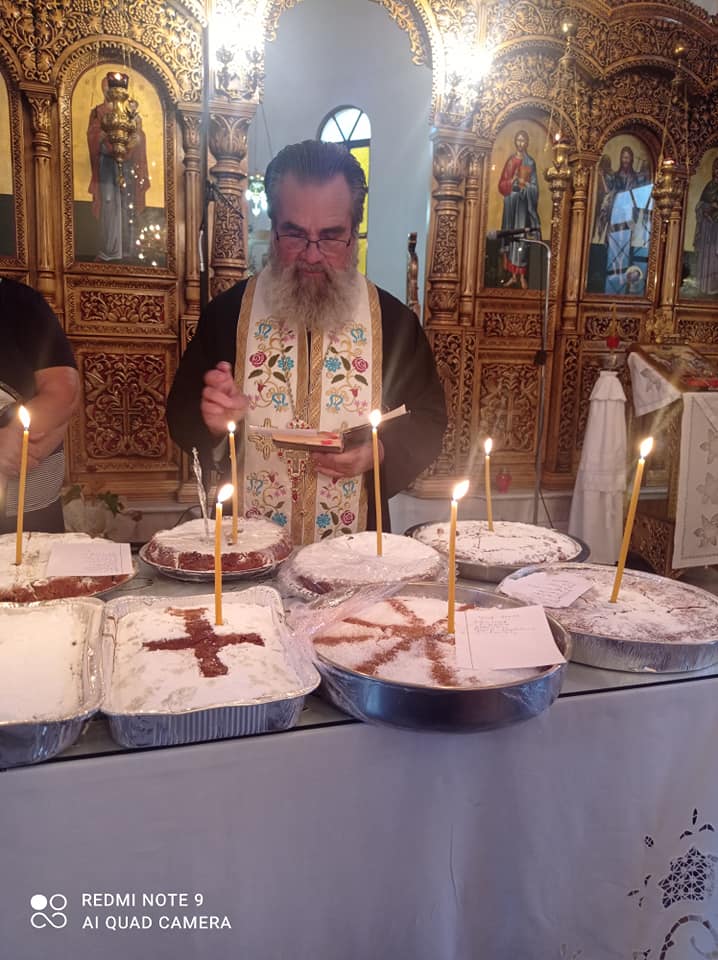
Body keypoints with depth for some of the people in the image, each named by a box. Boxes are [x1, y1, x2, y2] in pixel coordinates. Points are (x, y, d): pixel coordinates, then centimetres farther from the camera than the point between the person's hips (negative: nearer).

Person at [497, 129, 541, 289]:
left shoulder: (530, 162, 6)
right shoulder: (510, 160, 12)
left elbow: (534, 186, 4)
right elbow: (502, 183, 6)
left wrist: (524, 183, -14)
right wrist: (512, 182, -12)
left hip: (524, 199, -3)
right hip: (511, 199, 3)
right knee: (510, 234, 0)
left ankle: (522, 276, -8)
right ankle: (513, 275, 4)